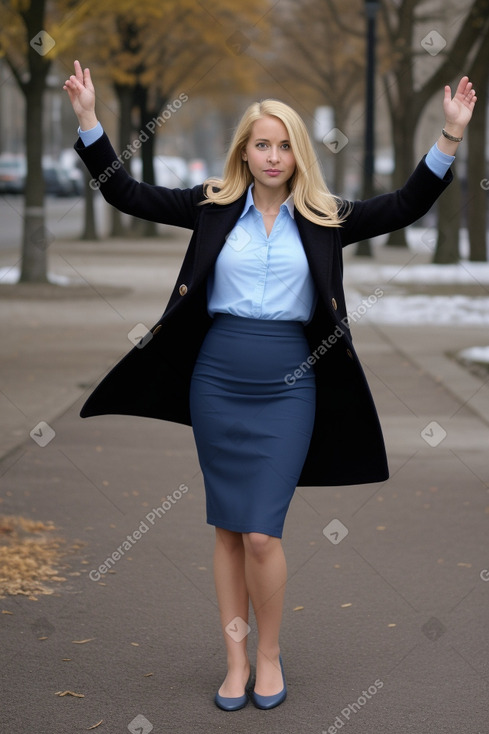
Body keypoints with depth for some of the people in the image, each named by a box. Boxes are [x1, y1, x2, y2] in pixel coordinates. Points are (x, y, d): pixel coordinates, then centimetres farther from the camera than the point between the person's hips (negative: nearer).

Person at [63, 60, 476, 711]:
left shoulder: (326, 219, 2)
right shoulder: (214, 206, 3)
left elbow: (407, 206, -2)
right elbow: (127, 194, 2)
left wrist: (450, 138, -12)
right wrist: (89, 121, -6)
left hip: (289, 387, -1)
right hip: (217, 382, 2)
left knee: (262, 535, -6)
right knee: (227, 529, 8)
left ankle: (270, 654, 15)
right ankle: (236, 659, 20)